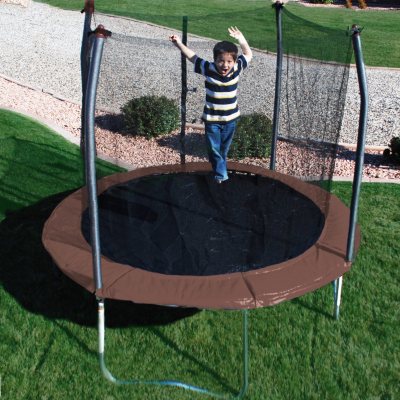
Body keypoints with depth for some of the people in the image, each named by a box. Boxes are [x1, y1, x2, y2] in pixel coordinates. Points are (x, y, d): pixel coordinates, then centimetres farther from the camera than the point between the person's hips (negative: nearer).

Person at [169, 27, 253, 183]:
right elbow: (192, 57, -3)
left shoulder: (237, 69, -11)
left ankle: (219, 172, 38)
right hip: (211, 119, -2)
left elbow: (248, 55, 5)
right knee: (214, 149, 3)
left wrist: (241, 39, -8)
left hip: (231, 118, 2)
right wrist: (179, 43, -10)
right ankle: (221, 175, 17)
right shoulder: (209, 69, -16)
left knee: (224, 150, 18)